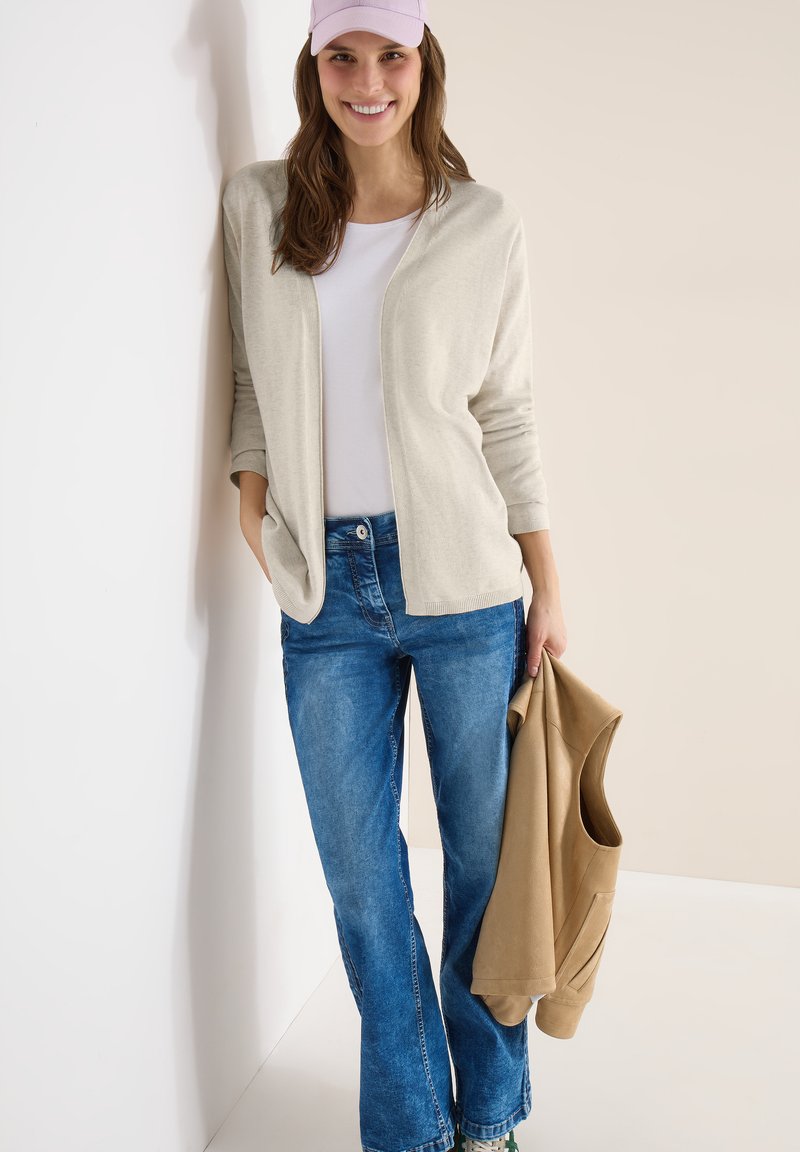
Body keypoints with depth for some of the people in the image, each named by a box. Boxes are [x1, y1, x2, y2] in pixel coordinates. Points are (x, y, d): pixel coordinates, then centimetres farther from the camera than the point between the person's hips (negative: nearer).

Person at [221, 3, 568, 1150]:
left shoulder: (485, 227, 2)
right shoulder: (255, 206, 7)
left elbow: (508, 412, 4)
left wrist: (550, 587, 2)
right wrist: (251, 482, 0)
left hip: (465, 583, -1)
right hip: (328, 593, 2)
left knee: (484, 857, 9)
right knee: (361, 877, 7)